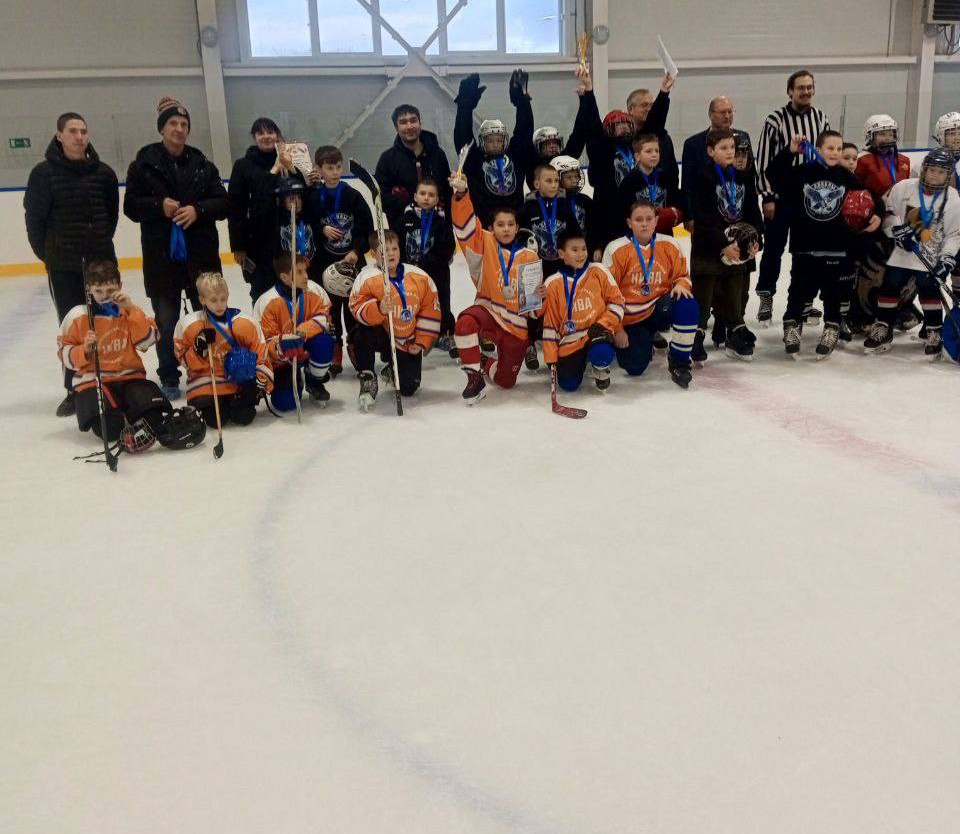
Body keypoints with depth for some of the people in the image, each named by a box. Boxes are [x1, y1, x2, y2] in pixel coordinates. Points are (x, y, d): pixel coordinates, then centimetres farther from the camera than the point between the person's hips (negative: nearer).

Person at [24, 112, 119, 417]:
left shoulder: (103, 172, 1)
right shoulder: (44, 173, -5)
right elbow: (34, 217, 0)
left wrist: (101, 242, 12)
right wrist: (47, 253, 4)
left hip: (101, 260, 2)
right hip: (63, 265, -2)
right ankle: (74, 390, 12)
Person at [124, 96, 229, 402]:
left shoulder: (203, 165, 7)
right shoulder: (144, 163, 2)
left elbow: (223, 204, 4)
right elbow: (131, 205, 1)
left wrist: (198, 209, -14)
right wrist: (159, 205, -16)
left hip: (201, 253, 2)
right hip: (161, 255, -1)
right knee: (166, 321, 6)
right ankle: (169, 378, 17)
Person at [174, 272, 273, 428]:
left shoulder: (244, 323, -7)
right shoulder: (188, 325, -5)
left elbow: (261, 354, -1)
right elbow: (186, 361, 2)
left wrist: (262, 381, -11)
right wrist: (199, 349, -17)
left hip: (240, 380, 1)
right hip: (206, 384, 0)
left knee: (243, 417, -16)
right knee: (215, 419, -17)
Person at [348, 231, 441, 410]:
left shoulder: (420, 277, -5)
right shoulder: (367, 278, -15)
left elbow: (431, 311, 2)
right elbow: (357, 309, -23)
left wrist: (421, 342, -2)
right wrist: (379, 309, -42)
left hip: (408, 344, 3)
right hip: (382, 335, -2)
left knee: (408, 388, -5)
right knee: (364, 333, -37)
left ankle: (394, 370, 35)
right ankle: (367, 379, -13)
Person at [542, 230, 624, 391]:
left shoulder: (599, 271, -5)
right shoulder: (552, 284, -3)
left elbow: (617, 301, 2)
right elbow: (550, 324, 2)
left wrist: (602, 325, -12)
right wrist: (551, 358, 1)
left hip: (596, 333, -2)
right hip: (570, 341, 2)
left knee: (602, 355, -34)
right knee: (568, 384, -6)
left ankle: (599, 369, 5)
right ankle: (582, 361, 29)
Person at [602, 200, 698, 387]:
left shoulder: (670, 246, -4)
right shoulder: (616, 249, -11)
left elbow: (683, 276, 9)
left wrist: (681, 284, -17)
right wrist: (617, 330, -7)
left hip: (659, 310, 2)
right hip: (630, 320, -1)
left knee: (687, 304, -30)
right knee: (635, 368, -13)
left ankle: (679, 362, -12)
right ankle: (646, 343, 26)